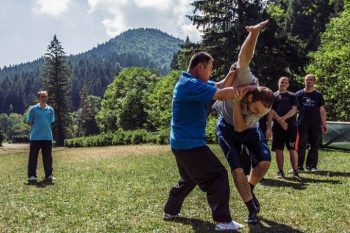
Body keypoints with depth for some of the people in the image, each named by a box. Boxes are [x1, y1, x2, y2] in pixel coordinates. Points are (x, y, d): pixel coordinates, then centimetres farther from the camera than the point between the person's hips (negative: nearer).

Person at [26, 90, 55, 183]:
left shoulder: (50, 110, 8)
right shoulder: (33, 109, -1)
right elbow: (30, 122, 3)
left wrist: (45, 129, 8)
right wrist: (36, 129, -2)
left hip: (47, 137, 3)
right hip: (35, 137, -3)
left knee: (48, 157, 7)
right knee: (33, 157, 2)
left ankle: (49, 175, 14)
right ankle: (32, 175, 8)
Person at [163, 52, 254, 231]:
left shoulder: (192, 83, 15)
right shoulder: (191, 84, -19)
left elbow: (220, 86, 12)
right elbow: (221, 95, -23)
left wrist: (233, 73, -4)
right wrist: (244, 89, -13)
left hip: (182, 142, 11)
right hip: (190, 143, -11)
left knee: (188, 179, 26)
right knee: (217, 175, -7)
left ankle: (170, 211, 34)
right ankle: (223, 221, -7)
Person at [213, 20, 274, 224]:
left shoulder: (263, 109, -28)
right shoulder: (246, 80, -34)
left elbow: (240, 127, -29)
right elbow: (245, 57, -47)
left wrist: (238, 102, -38)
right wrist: (255, 33, -62)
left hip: (248, 129, 2)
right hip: (226, 127, -2)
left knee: (264, 161, -13)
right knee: (238, 169, -10)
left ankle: (250, 189, 19)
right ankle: (252, 209, 5)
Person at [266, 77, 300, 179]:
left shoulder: (292, 96, 11)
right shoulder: (273, 96, 10)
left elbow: (294, 110, -2)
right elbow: (271, 112, 1)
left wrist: (283, 118, -15)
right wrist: (280, 121, -11)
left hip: (291, 126, -1)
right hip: (277, 126, 1)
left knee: (292, 149, -4)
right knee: (278, 150, 2)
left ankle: (295, 172, -2)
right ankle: (280, 171, 11)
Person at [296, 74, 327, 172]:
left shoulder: (318, 95, 12)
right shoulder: (299, 94, 7)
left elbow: (322, 110, 12)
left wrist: (324, 124, 7)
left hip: (316, 124, 2)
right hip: (302, 124, -2)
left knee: (314, 146, 4)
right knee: (301, 145, -2)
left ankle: (312, 165, 11)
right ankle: (299, 165, 3)